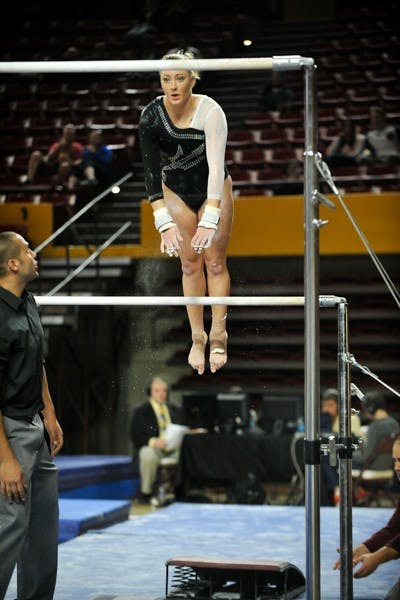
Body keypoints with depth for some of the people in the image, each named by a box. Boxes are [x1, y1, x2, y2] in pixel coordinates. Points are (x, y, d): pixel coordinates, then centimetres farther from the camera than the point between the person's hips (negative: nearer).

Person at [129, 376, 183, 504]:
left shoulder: (175, 409, 20)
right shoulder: (140, 411, 7)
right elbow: (135, 436, -2)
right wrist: (153, 441, -20)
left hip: (174, 447, 3)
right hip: (150, 447, -3)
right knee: (148, 455, -40)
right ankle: (146, 492, -18)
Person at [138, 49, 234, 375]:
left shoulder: (211, 112, -31)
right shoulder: (151, 116, -24)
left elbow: (216, 167, -38)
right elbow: (151, 170, -26)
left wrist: (210, 220, -48)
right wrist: (164, 222, -36)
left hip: (214, 189, -2)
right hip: (176, 192, 2)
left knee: (215, 261, -2)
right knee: (190, 264, 4)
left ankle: (218, 336, 5)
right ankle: (197, 337, 11)